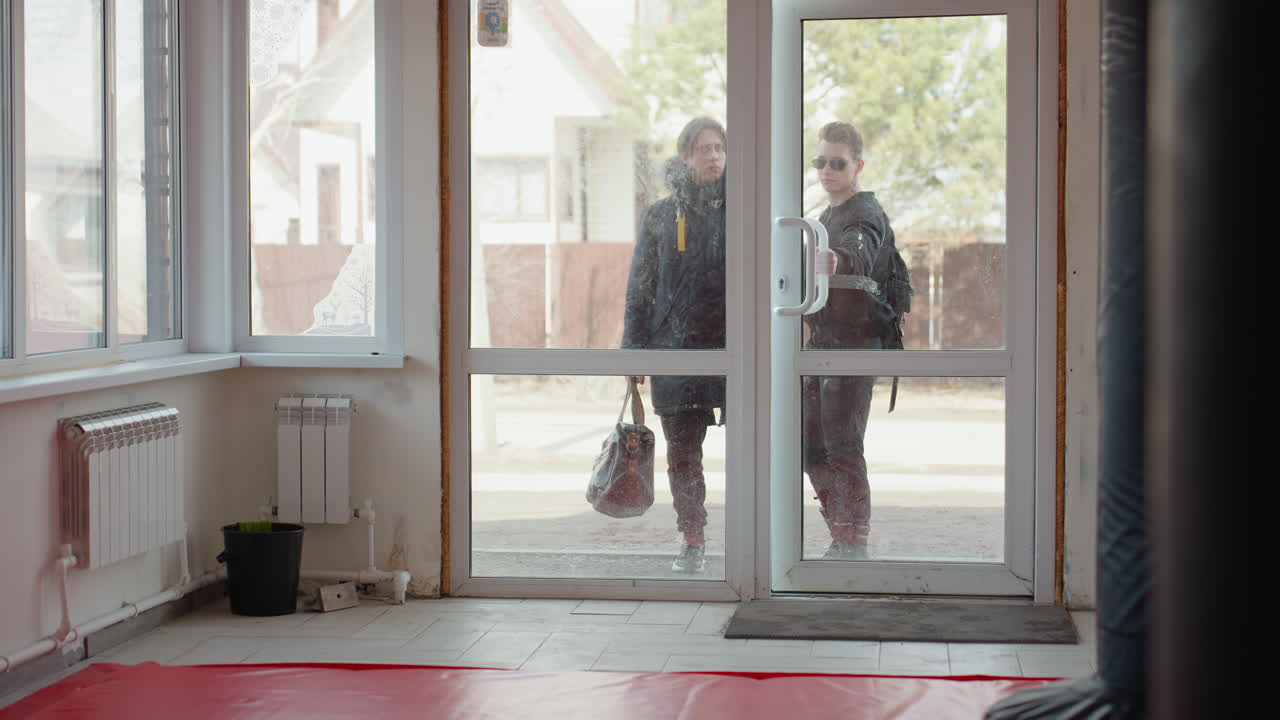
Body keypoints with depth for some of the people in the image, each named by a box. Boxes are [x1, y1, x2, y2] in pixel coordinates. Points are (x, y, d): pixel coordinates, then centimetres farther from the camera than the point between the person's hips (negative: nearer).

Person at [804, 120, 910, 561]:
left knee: (842, 447, -9)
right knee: (811, 446, 10)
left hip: (855, 342, -9)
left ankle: (854, 546, -3)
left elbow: (859, 253, -35)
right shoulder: (826, 217, 19)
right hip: (821, 341, 9)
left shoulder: (866, 215, -10)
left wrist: (835, 260, -55)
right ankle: (842, 542, 20)